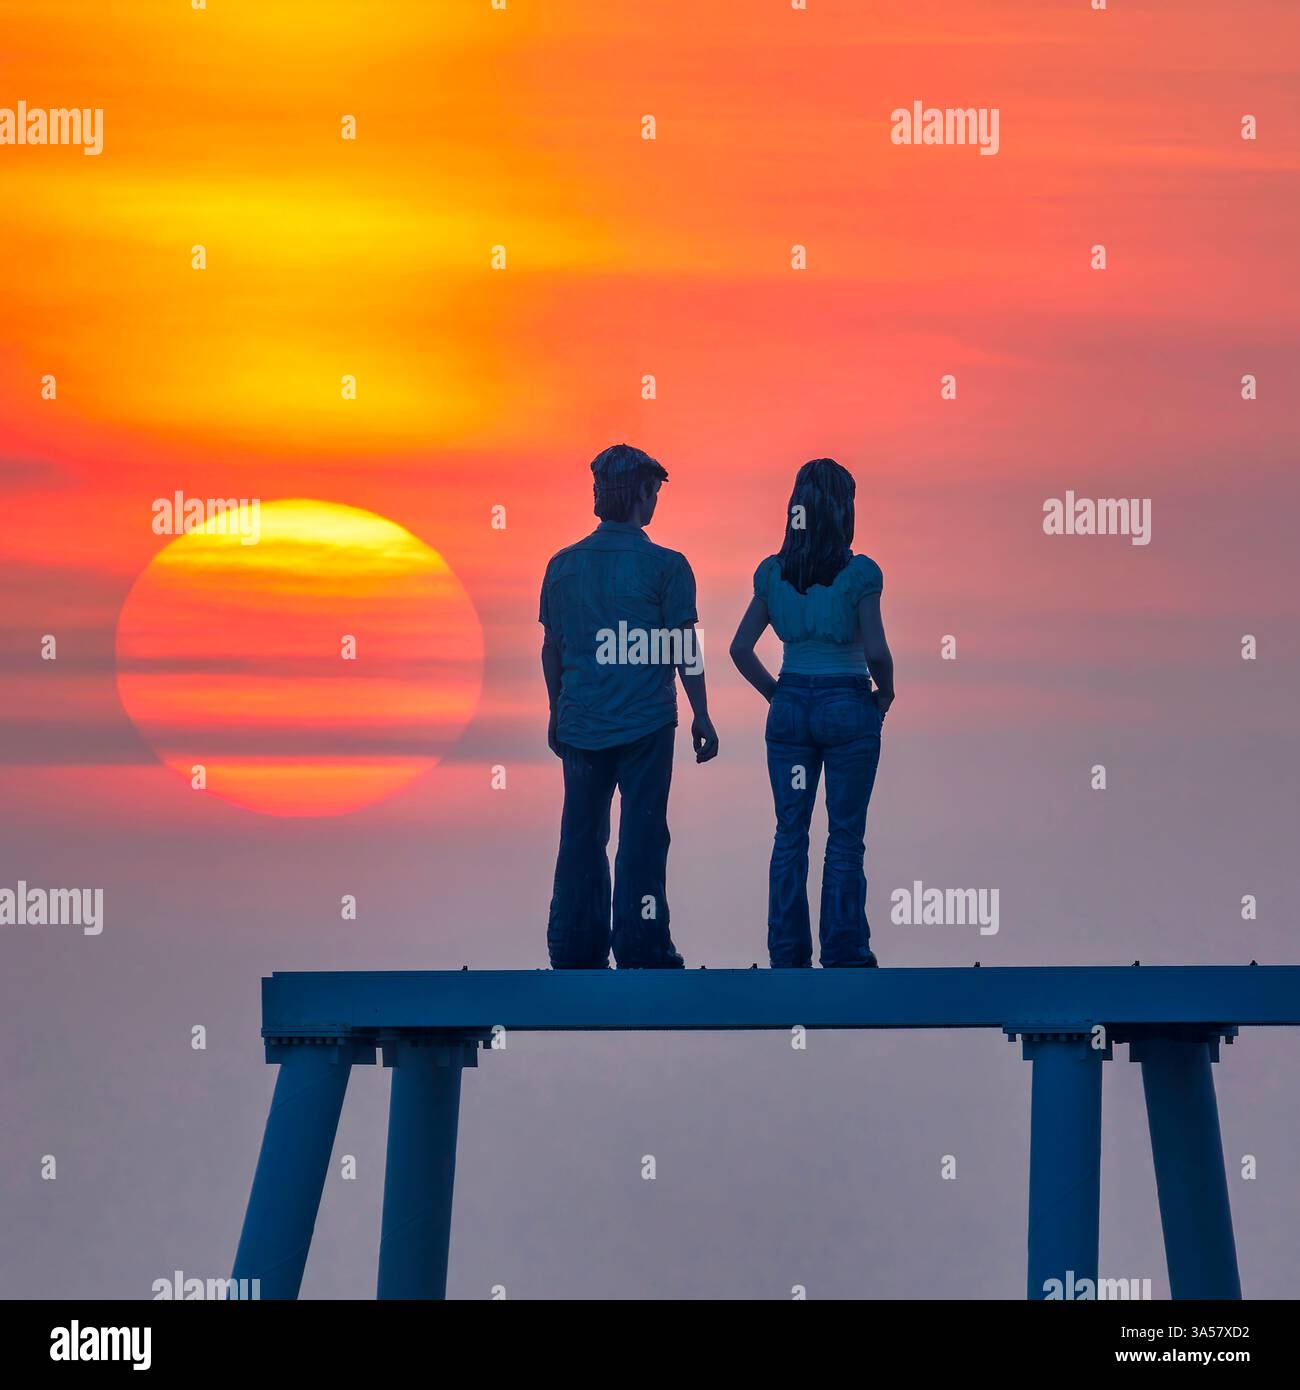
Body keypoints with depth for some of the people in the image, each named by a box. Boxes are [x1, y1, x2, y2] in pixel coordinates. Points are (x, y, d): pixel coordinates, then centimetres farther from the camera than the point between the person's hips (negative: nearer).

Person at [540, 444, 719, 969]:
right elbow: (685, 652, -6)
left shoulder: (564, 564, 4)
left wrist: (556, 713, 20)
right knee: (641, 836, 1)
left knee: (581, 836, 10)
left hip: (580, 722, 4)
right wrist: (701, 716, 3)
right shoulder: (665, 566, -8)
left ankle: (575, 948, 12)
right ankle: (640, 950, 2)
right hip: (646, 723, -4)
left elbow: (552, 648, 9)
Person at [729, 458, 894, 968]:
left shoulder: (773, 572, 2)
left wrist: (775, 693, 12)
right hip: (848, 706, -4)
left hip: (791, 705, 4)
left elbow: (740, 648, 1)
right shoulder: (859, 572, -11)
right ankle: (844, 953, 6)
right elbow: (876, 652, -15)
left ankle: (787, 954, 11)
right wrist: (885, 693, 3)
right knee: (845, 838, 3)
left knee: (789, 835, 9)